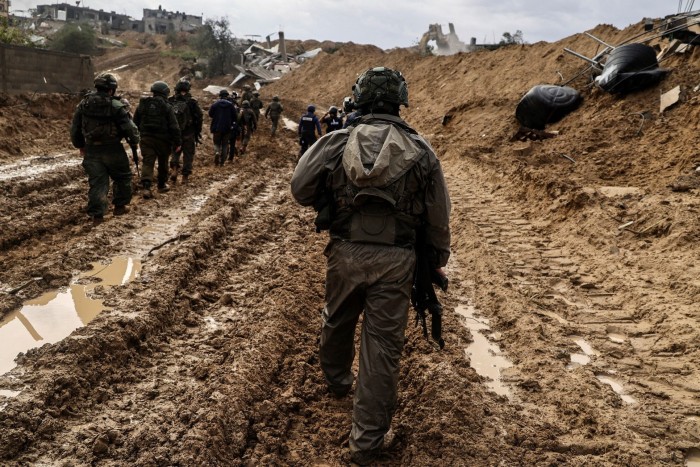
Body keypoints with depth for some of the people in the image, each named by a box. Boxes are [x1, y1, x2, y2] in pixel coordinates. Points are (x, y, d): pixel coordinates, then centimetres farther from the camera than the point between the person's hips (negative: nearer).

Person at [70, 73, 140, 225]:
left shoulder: (83, 104, 3)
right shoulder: (116, 106, -13)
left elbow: (75, 128, 9)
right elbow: (129, 127, -13)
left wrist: (80, 145, 22)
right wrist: (135, 140, 6)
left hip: (92, 149, 4)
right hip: (113, 149, -4)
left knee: (97, 182, 7)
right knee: (122, 177, 17)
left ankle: (96, 214, 4)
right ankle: (120, 206, 25)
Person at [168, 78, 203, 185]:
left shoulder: (170, 101, 0)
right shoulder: (192, 102, -9)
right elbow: (199, 118, -8)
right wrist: (198, 133, 2)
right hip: (188, 135, -3)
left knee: (175, 153, 21)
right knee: (188, 155, 8)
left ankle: (174, 168, -1)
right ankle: (185, 176, 9)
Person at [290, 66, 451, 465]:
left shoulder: (336, 143, -5)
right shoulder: (421, 151, -4)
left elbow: (301, 190, 0)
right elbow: (438, 216, 1)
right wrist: (439, 258, 16)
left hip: (345, 253, 2)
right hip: (395, 259, -1)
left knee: (338, 320, 28)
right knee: (383, 346, 6)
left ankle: (336, 379, 55)